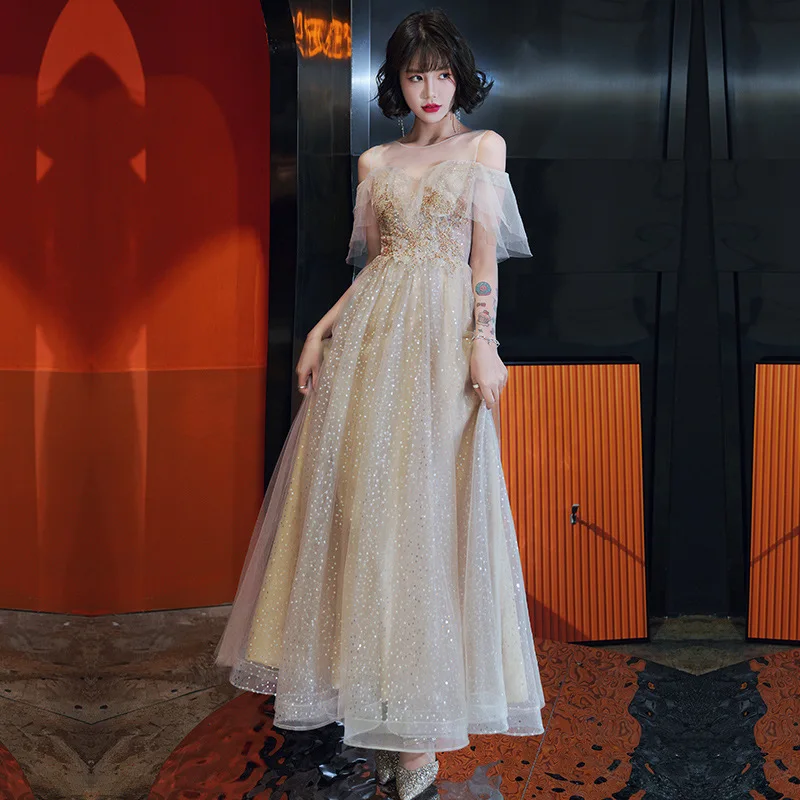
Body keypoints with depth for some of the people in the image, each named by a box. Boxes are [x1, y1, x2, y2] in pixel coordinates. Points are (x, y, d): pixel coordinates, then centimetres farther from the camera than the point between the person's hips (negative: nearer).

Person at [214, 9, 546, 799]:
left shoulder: (483, 147, 9)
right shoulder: (375, 162, 17)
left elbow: (485, 254, 2)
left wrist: (483, 341, -10)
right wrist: (320, 330, 7)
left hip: (445, 330, -4)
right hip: (373, 330, 4)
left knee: (428, 501, -8)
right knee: (359, 489, -1)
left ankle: (421, 724, -6)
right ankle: (369, 690, 8)